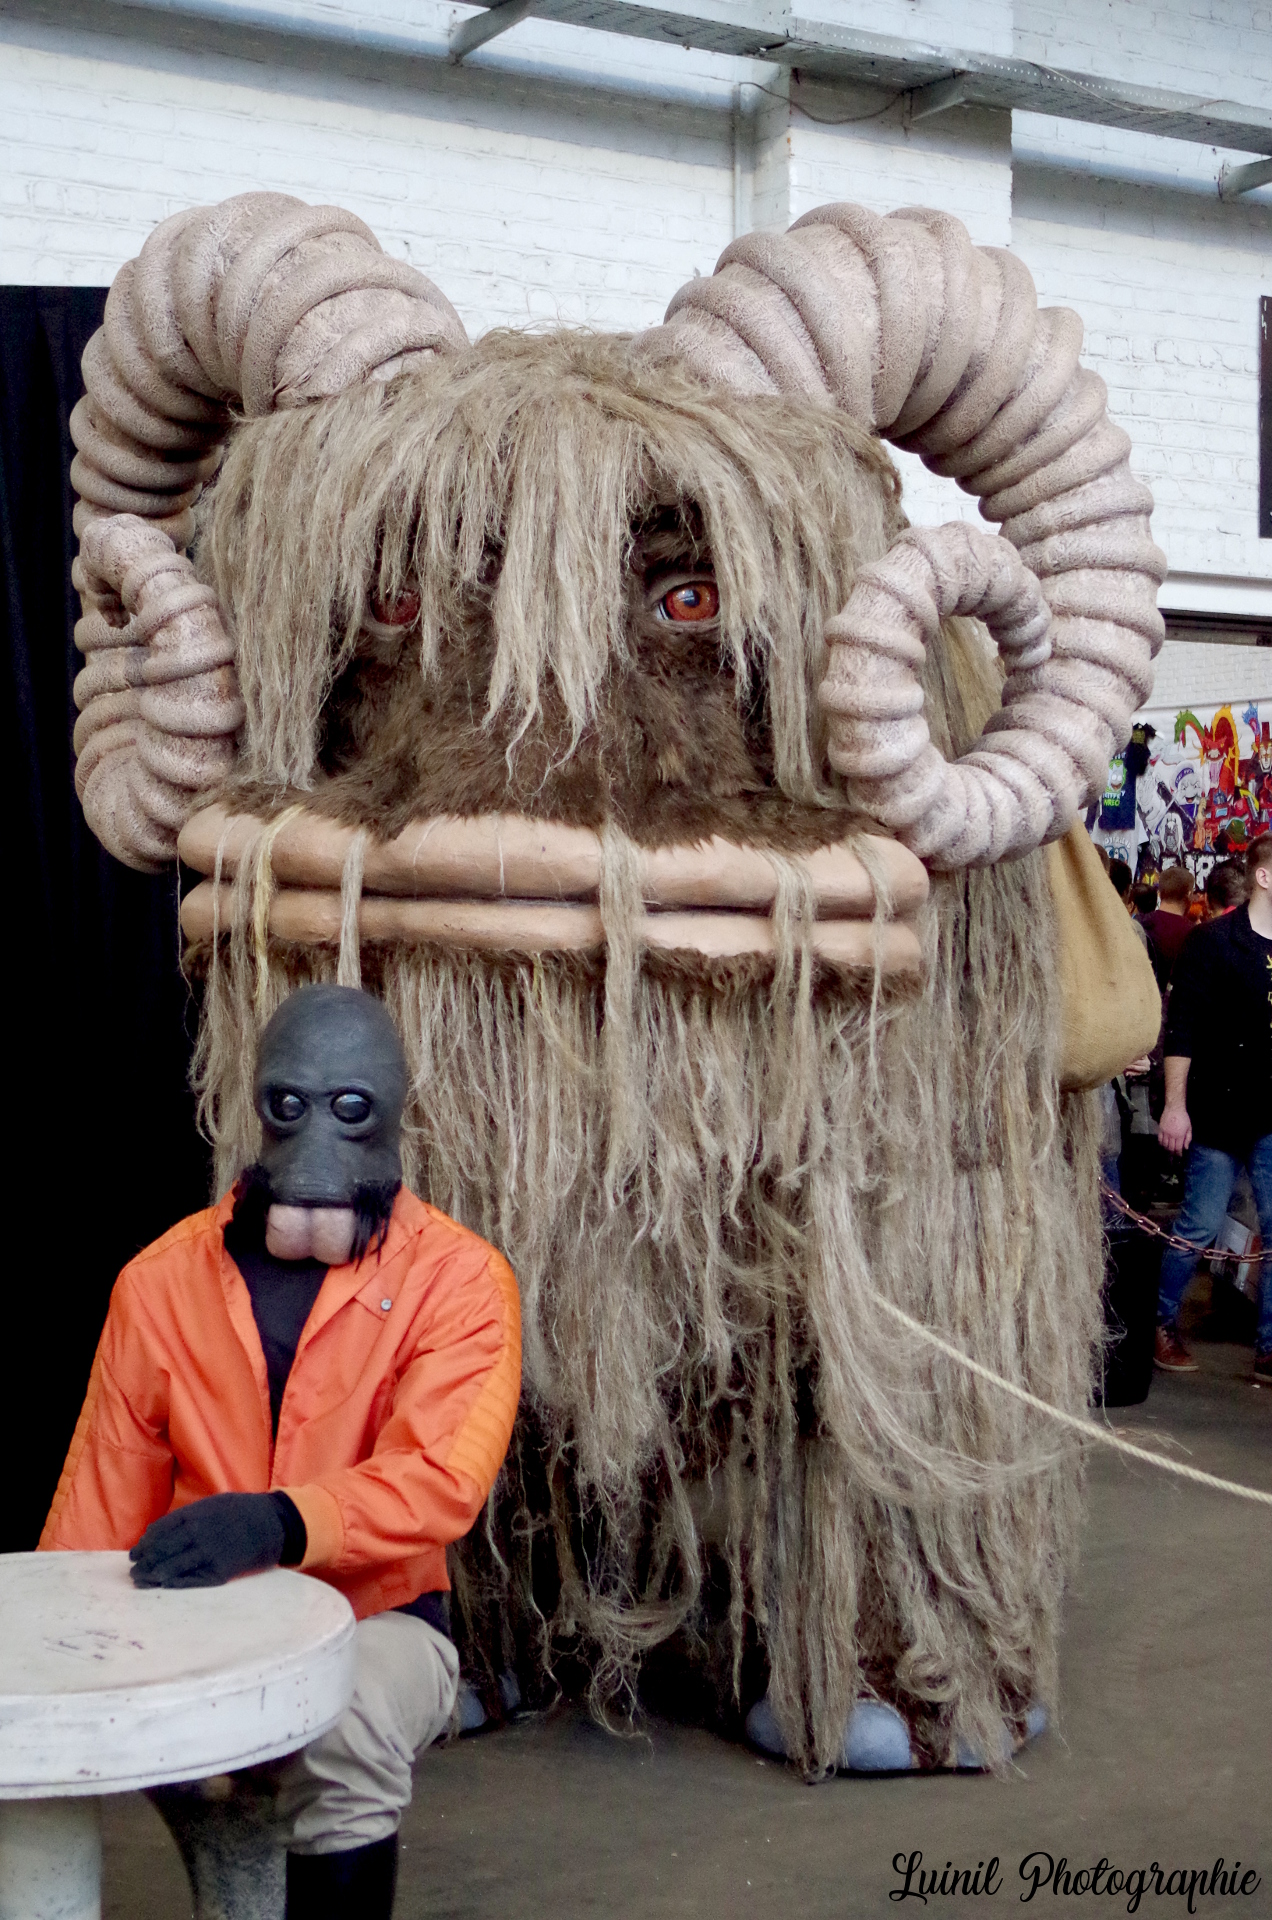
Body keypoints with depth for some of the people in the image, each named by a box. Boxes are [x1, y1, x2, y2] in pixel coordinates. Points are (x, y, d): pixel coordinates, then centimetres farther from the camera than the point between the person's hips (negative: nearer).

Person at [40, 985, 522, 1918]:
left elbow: (442, 1478, -22)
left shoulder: (458, 1277, -7)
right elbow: (101, 1496, 5)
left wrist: (277, 1522, -39)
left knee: (348, 1732, -34)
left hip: (379, 1618, -2)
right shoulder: (163, 1279, 3)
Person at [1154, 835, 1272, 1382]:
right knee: (1200, 1227, 1)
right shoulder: (1211, 941, -5)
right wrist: (1175, 1106, -13)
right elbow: (1182, 1028, -8)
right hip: (1220, 1111, -5)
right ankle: (1161, 1325, 20)